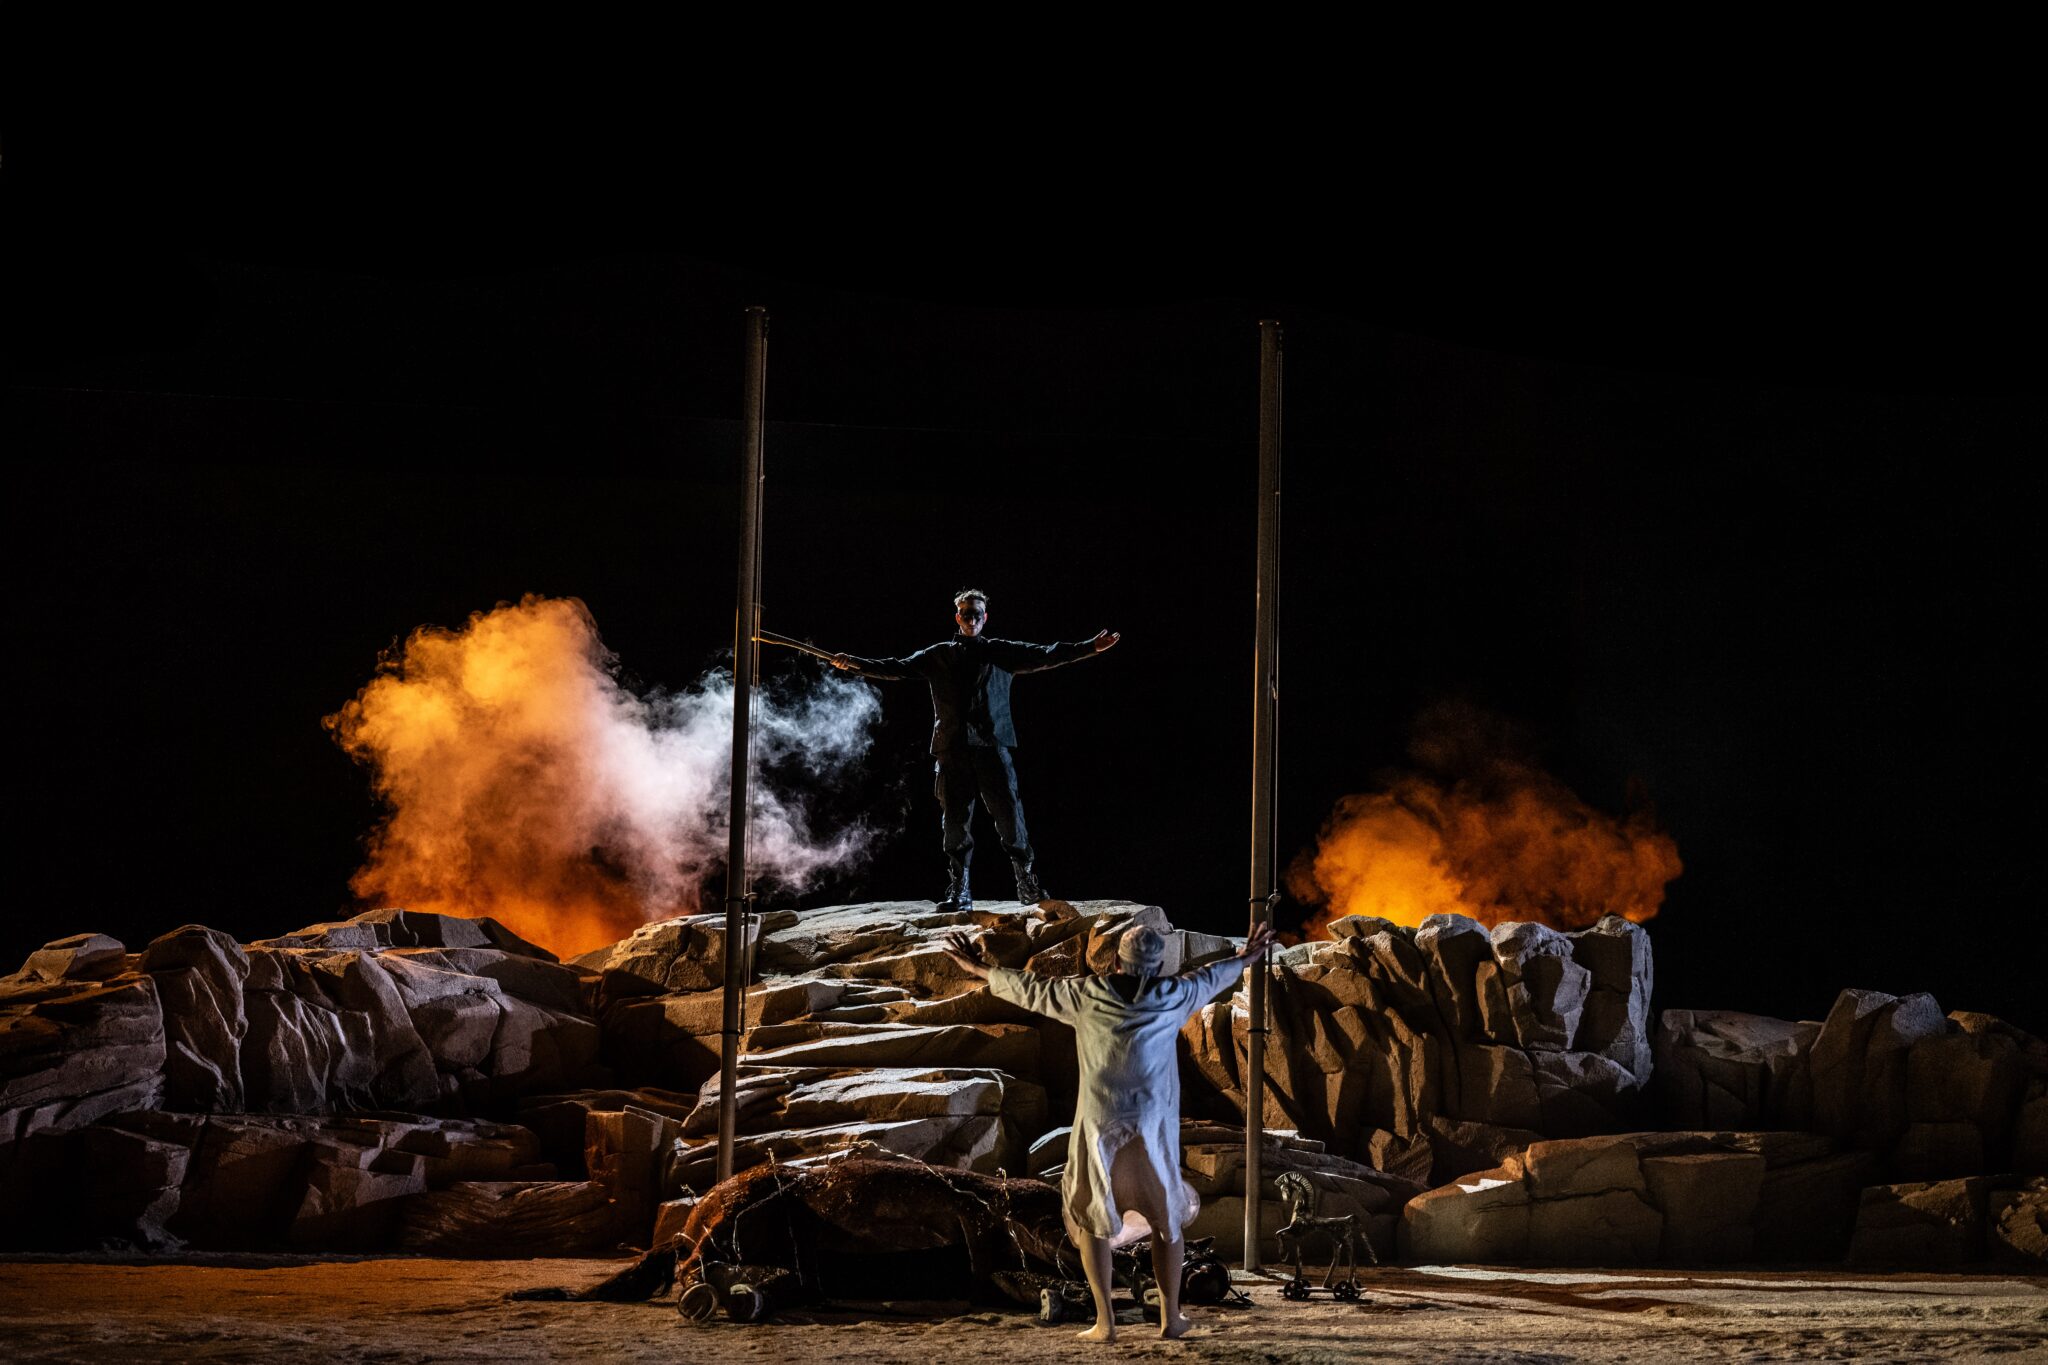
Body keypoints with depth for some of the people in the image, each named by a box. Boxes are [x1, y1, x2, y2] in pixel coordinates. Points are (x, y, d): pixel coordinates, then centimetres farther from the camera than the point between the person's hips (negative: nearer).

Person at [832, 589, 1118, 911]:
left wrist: (1091, 647, -5)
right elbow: (896, 668, 12)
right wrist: (855, 664, 1)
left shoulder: (1001, 652, 13)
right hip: (952, 749, 1)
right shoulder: (938, 655, 15)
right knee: (955, 822, 1)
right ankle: (958, 893, 7)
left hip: (993, 746, -1)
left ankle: (1029, 887, 1)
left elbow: (1043, 656, 5)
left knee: (1009, 814, -7)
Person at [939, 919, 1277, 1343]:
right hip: (1154, 1129, 1)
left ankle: (1104, 1320, 5)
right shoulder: (1171, 997, -3)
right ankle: (1170, 1317, 19)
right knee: (1166, 1219, 17)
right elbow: (1208, 978, 16)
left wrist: (978, 969, 20)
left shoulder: (1085, 995, -7)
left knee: (1090, 1218, 12)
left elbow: (1030, 989, 5)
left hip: (1099, 1127, -1)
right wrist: (1243, 959, 37)